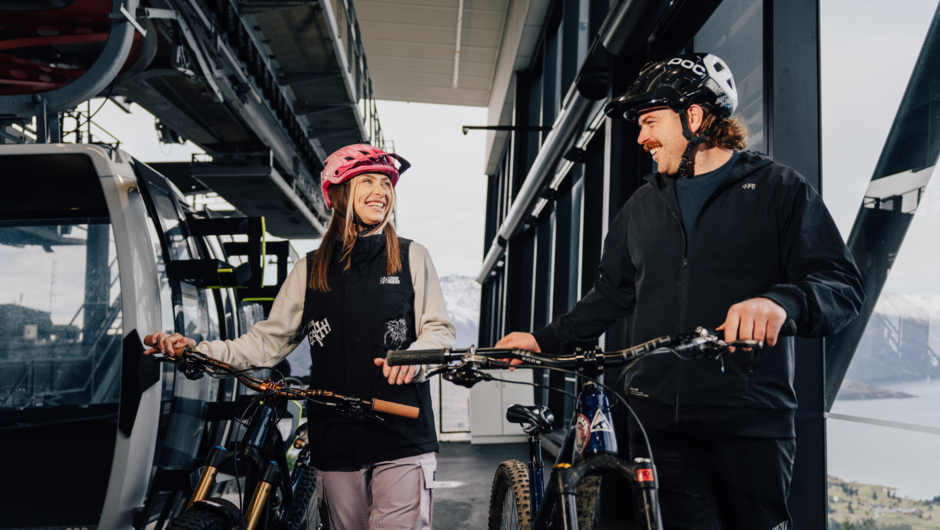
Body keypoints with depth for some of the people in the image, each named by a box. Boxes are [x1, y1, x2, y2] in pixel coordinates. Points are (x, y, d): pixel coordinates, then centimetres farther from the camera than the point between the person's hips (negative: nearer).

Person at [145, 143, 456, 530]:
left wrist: (413, 356, -17)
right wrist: (197, 350, -1)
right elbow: (268, 342, 11)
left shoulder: (412, 257, 6)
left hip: (403, 437, -2)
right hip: (336, 439, 2)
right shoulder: (310, 270, 11)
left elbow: (440, 328, 5)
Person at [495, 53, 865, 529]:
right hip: (659, 421, 4)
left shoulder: (778, 189, 3)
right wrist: (543, 340, 16)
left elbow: (843, 284, -6)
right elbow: (612, 295, 25)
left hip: (750, 422, -3)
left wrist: (781, 302, -27)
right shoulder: (643, 205, 19)